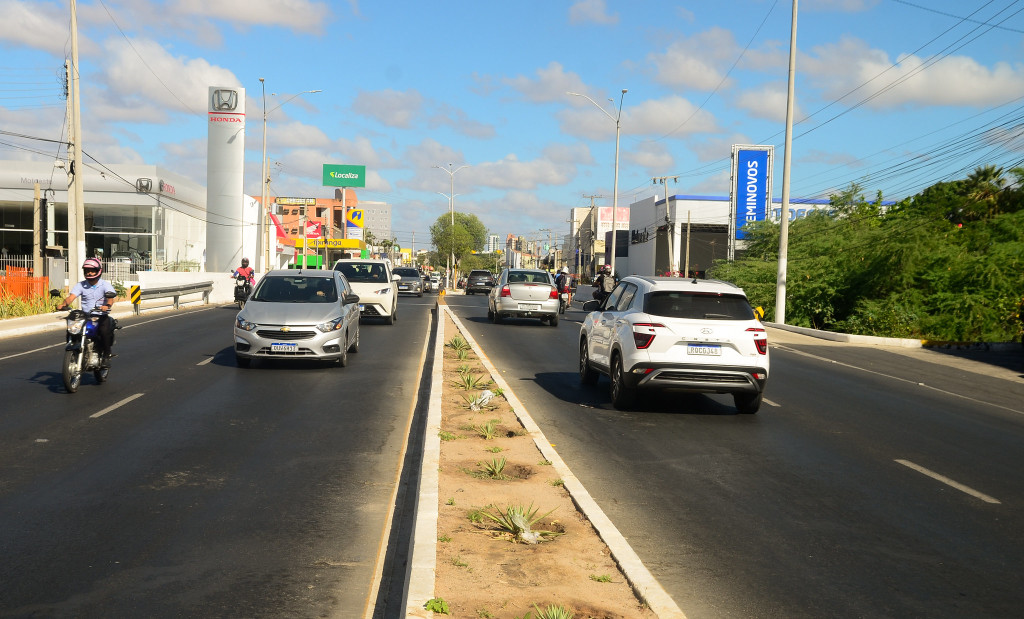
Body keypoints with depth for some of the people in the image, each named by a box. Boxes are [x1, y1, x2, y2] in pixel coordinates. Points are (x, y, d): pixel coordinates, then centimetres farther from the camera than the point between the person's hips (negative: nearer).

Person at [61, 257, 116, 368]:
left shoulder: (105, 285, 0)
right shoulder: (81, 285, 8)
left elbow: (111, 297, -18)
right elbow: (71, 296, -6)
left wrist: (107, 305, -41)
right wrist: (65, 304, -29)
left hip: (101, 316, -3)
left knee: (104, 330, -32)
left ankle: (106, 356, -18)